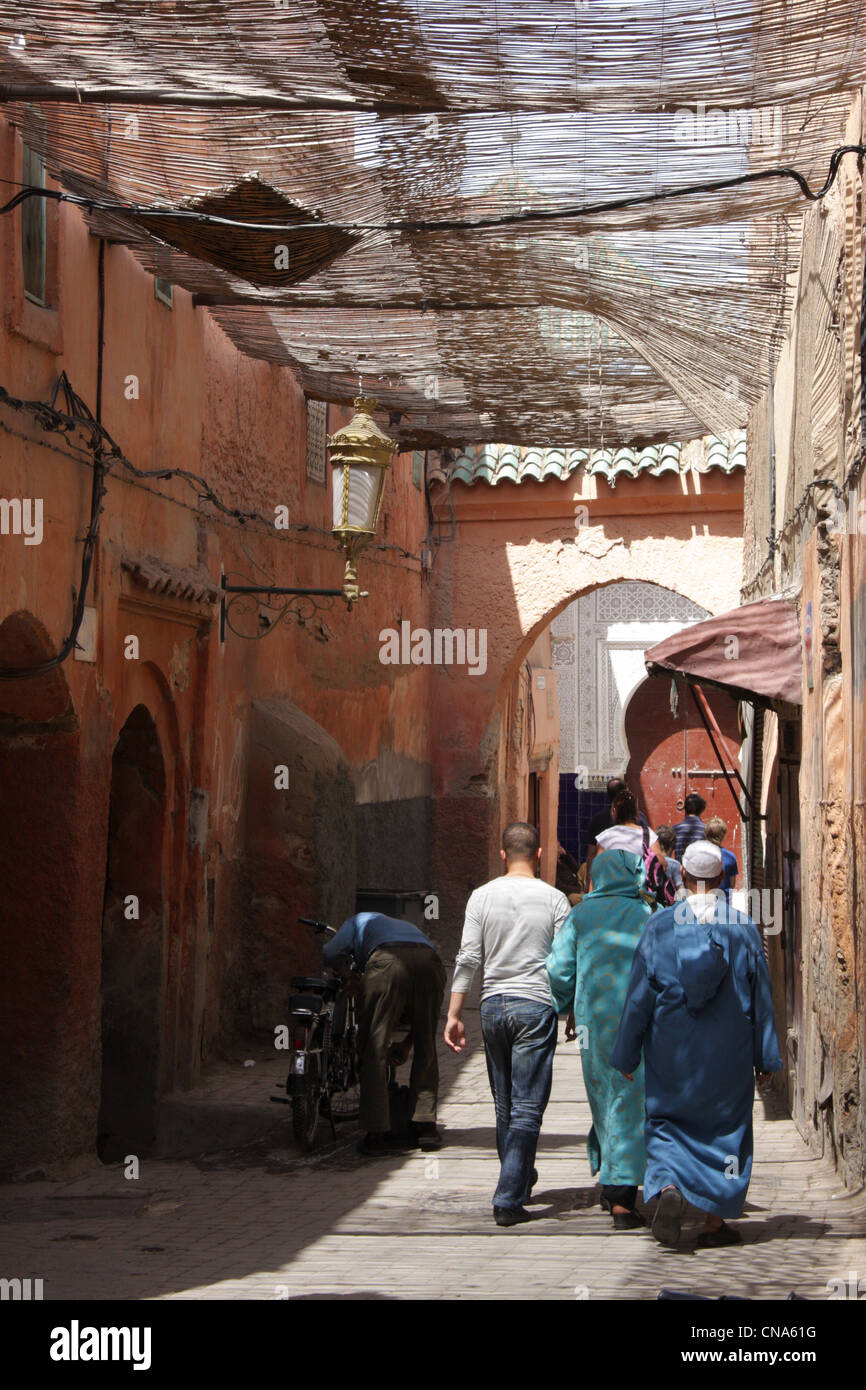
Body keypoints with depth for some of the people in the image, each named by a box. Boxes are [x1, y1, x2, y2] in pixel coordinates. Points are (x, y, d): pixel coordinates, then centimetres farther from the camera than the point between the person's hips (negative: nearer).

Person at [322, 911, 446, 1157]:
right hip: (430, 961, 4)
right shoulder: (408, 927, 46)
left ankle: (377, 1134, 1)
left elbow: (331, 953, 14)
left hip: (387, 962, -4)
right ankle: (426, 1126, 17)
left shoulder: (360, 920, 36)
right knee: (425, 1048, 18)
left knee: (374, 1049, 3)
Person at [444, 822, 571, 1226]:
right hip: (536, 1006, -3)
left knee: (504, 1105, 16)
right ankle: (509, 1199, -8)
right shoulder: (554, 899, -2)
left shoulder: (482, 896, 2)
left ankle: (519, 1181, 31)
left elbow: (467, 959, -1)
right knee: (527, 1108, -2)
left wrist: (454, 1014, 2)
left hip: (493, 1006, 3)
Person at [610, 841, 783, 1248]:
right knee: (725, 1126, 12)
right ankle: (715, 1222, 11)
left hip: (672, 1049, 0)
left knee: (667, 1123, 12)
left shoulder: (660, 925, -5)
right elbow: (760, 997, 1)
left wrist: (626, 1055, 6)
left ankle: (668, 1188, -16)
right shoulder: (742, 926, -4)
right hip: (728, 1053, 0)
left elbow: (638, 994, -2)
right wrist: (764, 1058, 9)